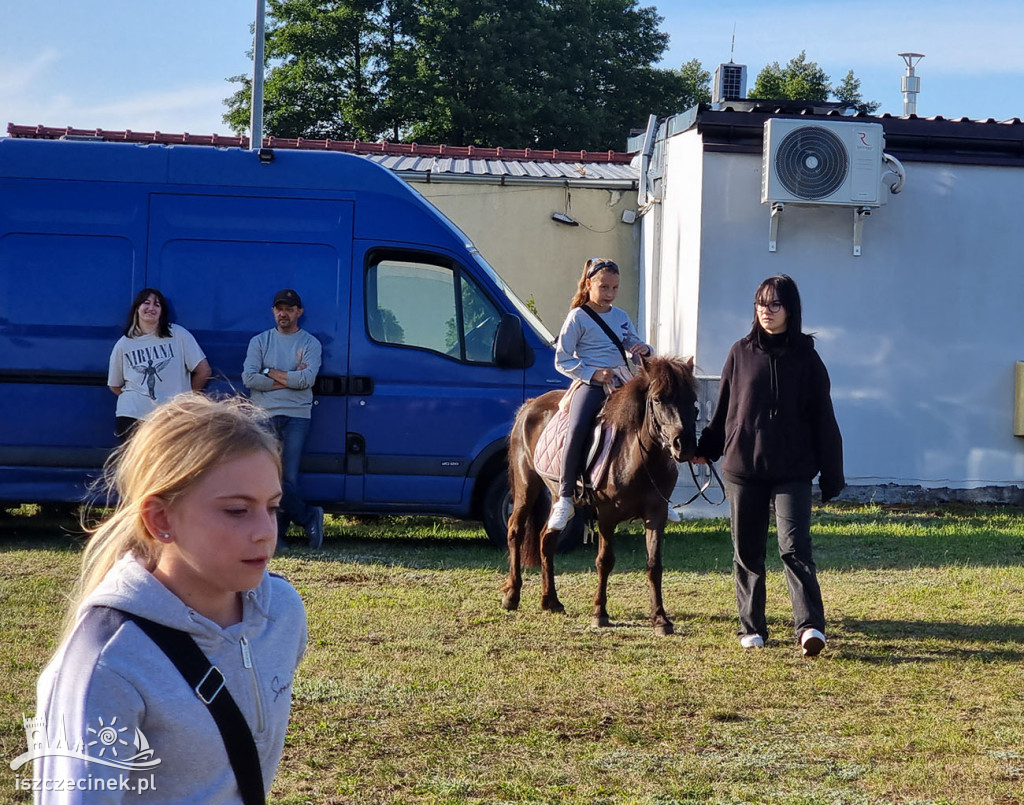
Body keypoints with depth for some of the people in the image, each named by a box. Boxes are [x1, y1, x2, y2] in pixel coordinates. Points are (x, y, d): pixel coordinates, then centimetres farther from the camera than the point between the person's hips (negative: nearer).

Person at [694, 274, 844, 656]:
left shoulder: (806, 358, 2)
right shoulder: (741, 353, 6)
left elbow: (823, 419, 4)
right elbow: (724, 409, 12)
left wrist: (832, 474, 2)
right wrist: (706, 448, 5)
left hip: (793, 470, -2)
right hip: (743, 467, 2)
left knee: (795, 546, -14)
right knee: (747, 552, 7)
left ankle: (810, 625, -20)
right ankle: (752, 628, 15)